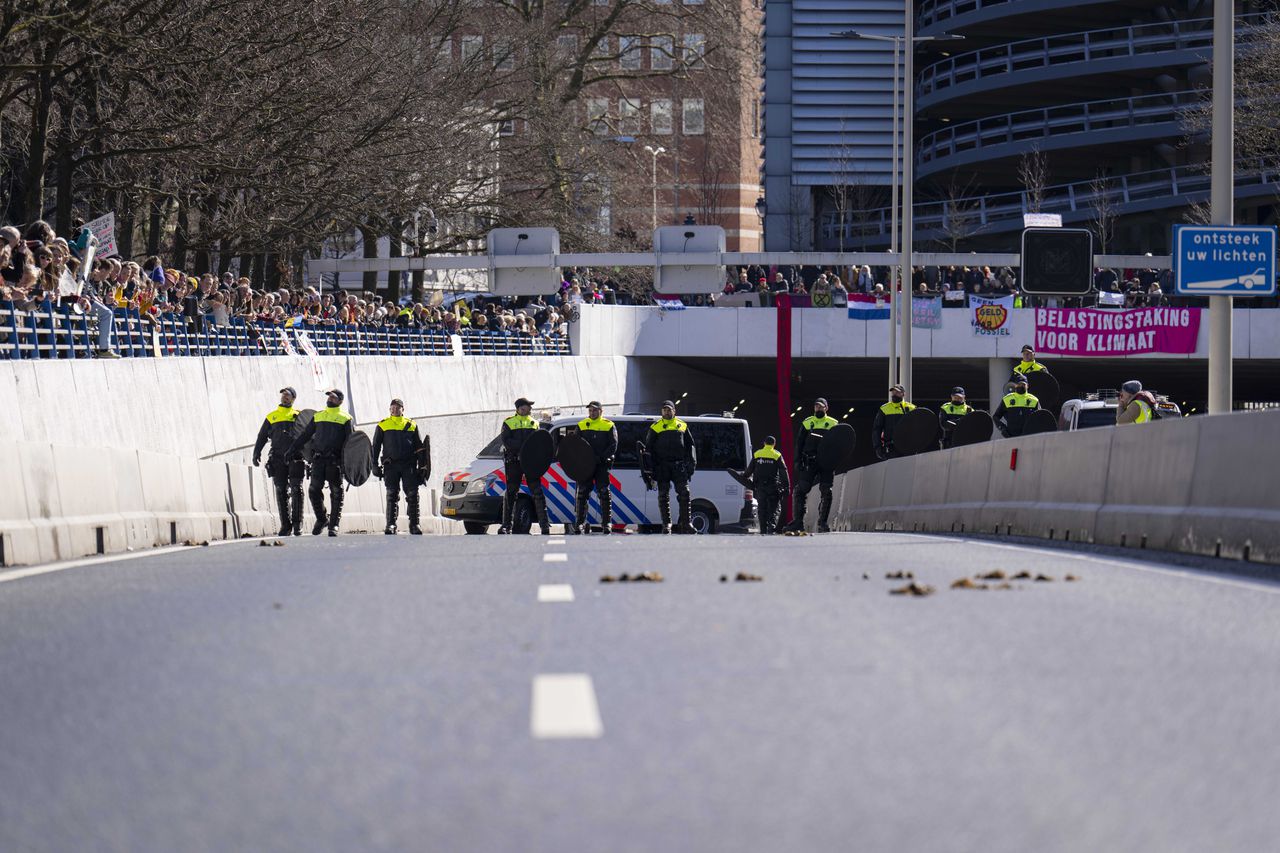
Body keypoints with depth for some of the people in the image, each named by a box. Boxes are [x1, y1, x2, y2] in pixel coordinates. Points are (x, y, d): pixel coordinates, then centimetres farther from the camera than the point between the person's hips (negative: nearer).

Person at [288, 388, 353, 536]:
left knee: (336, 492, -2)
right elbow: (304, 435, 21)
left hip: (335, 461, -3)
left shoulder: (345, 419, 6)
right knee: (314, 490, -4)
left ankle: (334, 524, 3)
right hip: (318, 459, 3)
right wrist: (292, 450, 14)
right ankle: (321, 519, 12)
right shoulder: (318, 416, 18)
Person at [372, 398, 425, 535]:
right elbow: (375, 446, 11)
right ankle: (391, 525, -5)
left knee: (413, 495, -4)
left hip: (409, 465, 1)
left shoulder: (411, 425, 14)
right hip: (390, 465, 0)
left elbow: (419, 447, 16)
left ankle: (414, 525, 3)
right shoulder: (383, 425, 12)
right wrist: (375, 465, 2)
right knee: (392, 495, -5)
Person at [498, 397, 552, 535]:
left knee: (537, 491, -4)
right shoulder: (509, 422, 5)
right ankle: (506, 525, 7)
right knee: (511, 492, 2)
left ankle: (544, 524, -5)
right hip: (513, 461, -2)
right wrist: (522, 446, -20)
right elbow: (506, 441, -7)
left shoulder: (534, 423, 16)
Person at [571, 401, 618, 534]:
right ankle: (580, 523, 4)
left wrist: (601, 457, -16)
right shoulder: (581, 425, 12)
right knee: (582, 493, 0)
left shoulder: (609, 426, 5)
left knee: (604, 494, -2)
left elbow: (613, 446, -2)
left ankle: (606, 523, 3)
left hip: (602, 465, -2)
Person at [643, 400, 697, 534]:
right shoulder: (655, 427, 7)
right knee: (663, 495, 0)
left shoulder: (682, 426, 13)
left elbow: (690, 445, 19)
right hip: (662, 466, -1)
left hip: (679, 465, 1)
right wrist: (648, 470, 0)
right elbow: (648, 449, 7)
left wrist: (692, 463, 8)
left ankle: (685, 523, -3)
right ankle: (666, 524, 5)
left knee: (684, 493, -7)